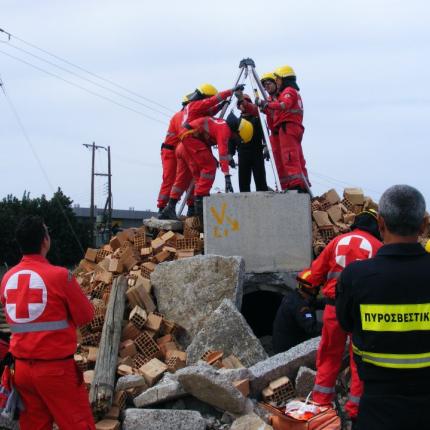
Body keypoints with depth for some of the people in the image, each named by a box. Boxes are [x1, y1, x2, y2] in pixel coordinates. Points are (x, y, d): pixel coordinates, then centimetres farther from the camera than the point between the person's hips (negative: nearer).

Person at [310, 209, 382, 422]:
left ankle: (320, 402, 19)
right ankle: (355, 409, 14)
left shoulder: (337, 241, 3)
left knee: (329, 356, 15)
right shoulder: (378, 247, -4)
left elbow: (315, 274, 6)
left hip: (334, 307, 2)